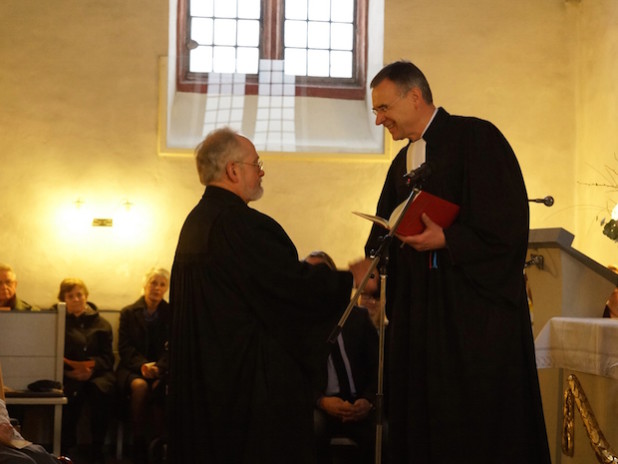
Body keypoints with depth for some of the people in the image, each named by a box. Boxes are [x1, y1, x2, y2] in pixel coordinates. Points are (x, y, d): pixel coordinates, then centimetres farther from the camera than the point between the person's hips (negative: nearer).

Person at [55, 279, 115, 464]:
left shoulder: (101, 324, 17)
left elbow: (107, 357, 8)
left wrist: (92, 369, -13)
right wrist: (69, 371, -14)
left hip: (96, 373, 2)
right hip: (68, 375, -2)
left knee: (100, 390, -34)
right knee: (71, 392, -37)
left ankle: (97, 449, -21)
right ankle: (66, 448, -22)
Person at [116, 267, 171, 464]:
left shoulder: (171, 314, 10)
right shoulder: (128, 313, 9)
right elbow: (124, 348, 1)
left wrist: (158, 367, -20)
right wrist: (142, 365, -18)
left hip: (161, 369, 0)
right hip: (131, 369, 0)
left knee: (159, 389, -36)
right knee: (140, 386, -36)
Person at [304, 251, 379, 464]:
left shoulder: (358, 316, 13)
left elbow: (377, 365, 9)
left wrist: (368, 399, -10)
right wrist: (320, 401, -17)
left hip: (359, 405, 1)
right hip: (317, 405, -1)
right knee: (312, 427, -36)